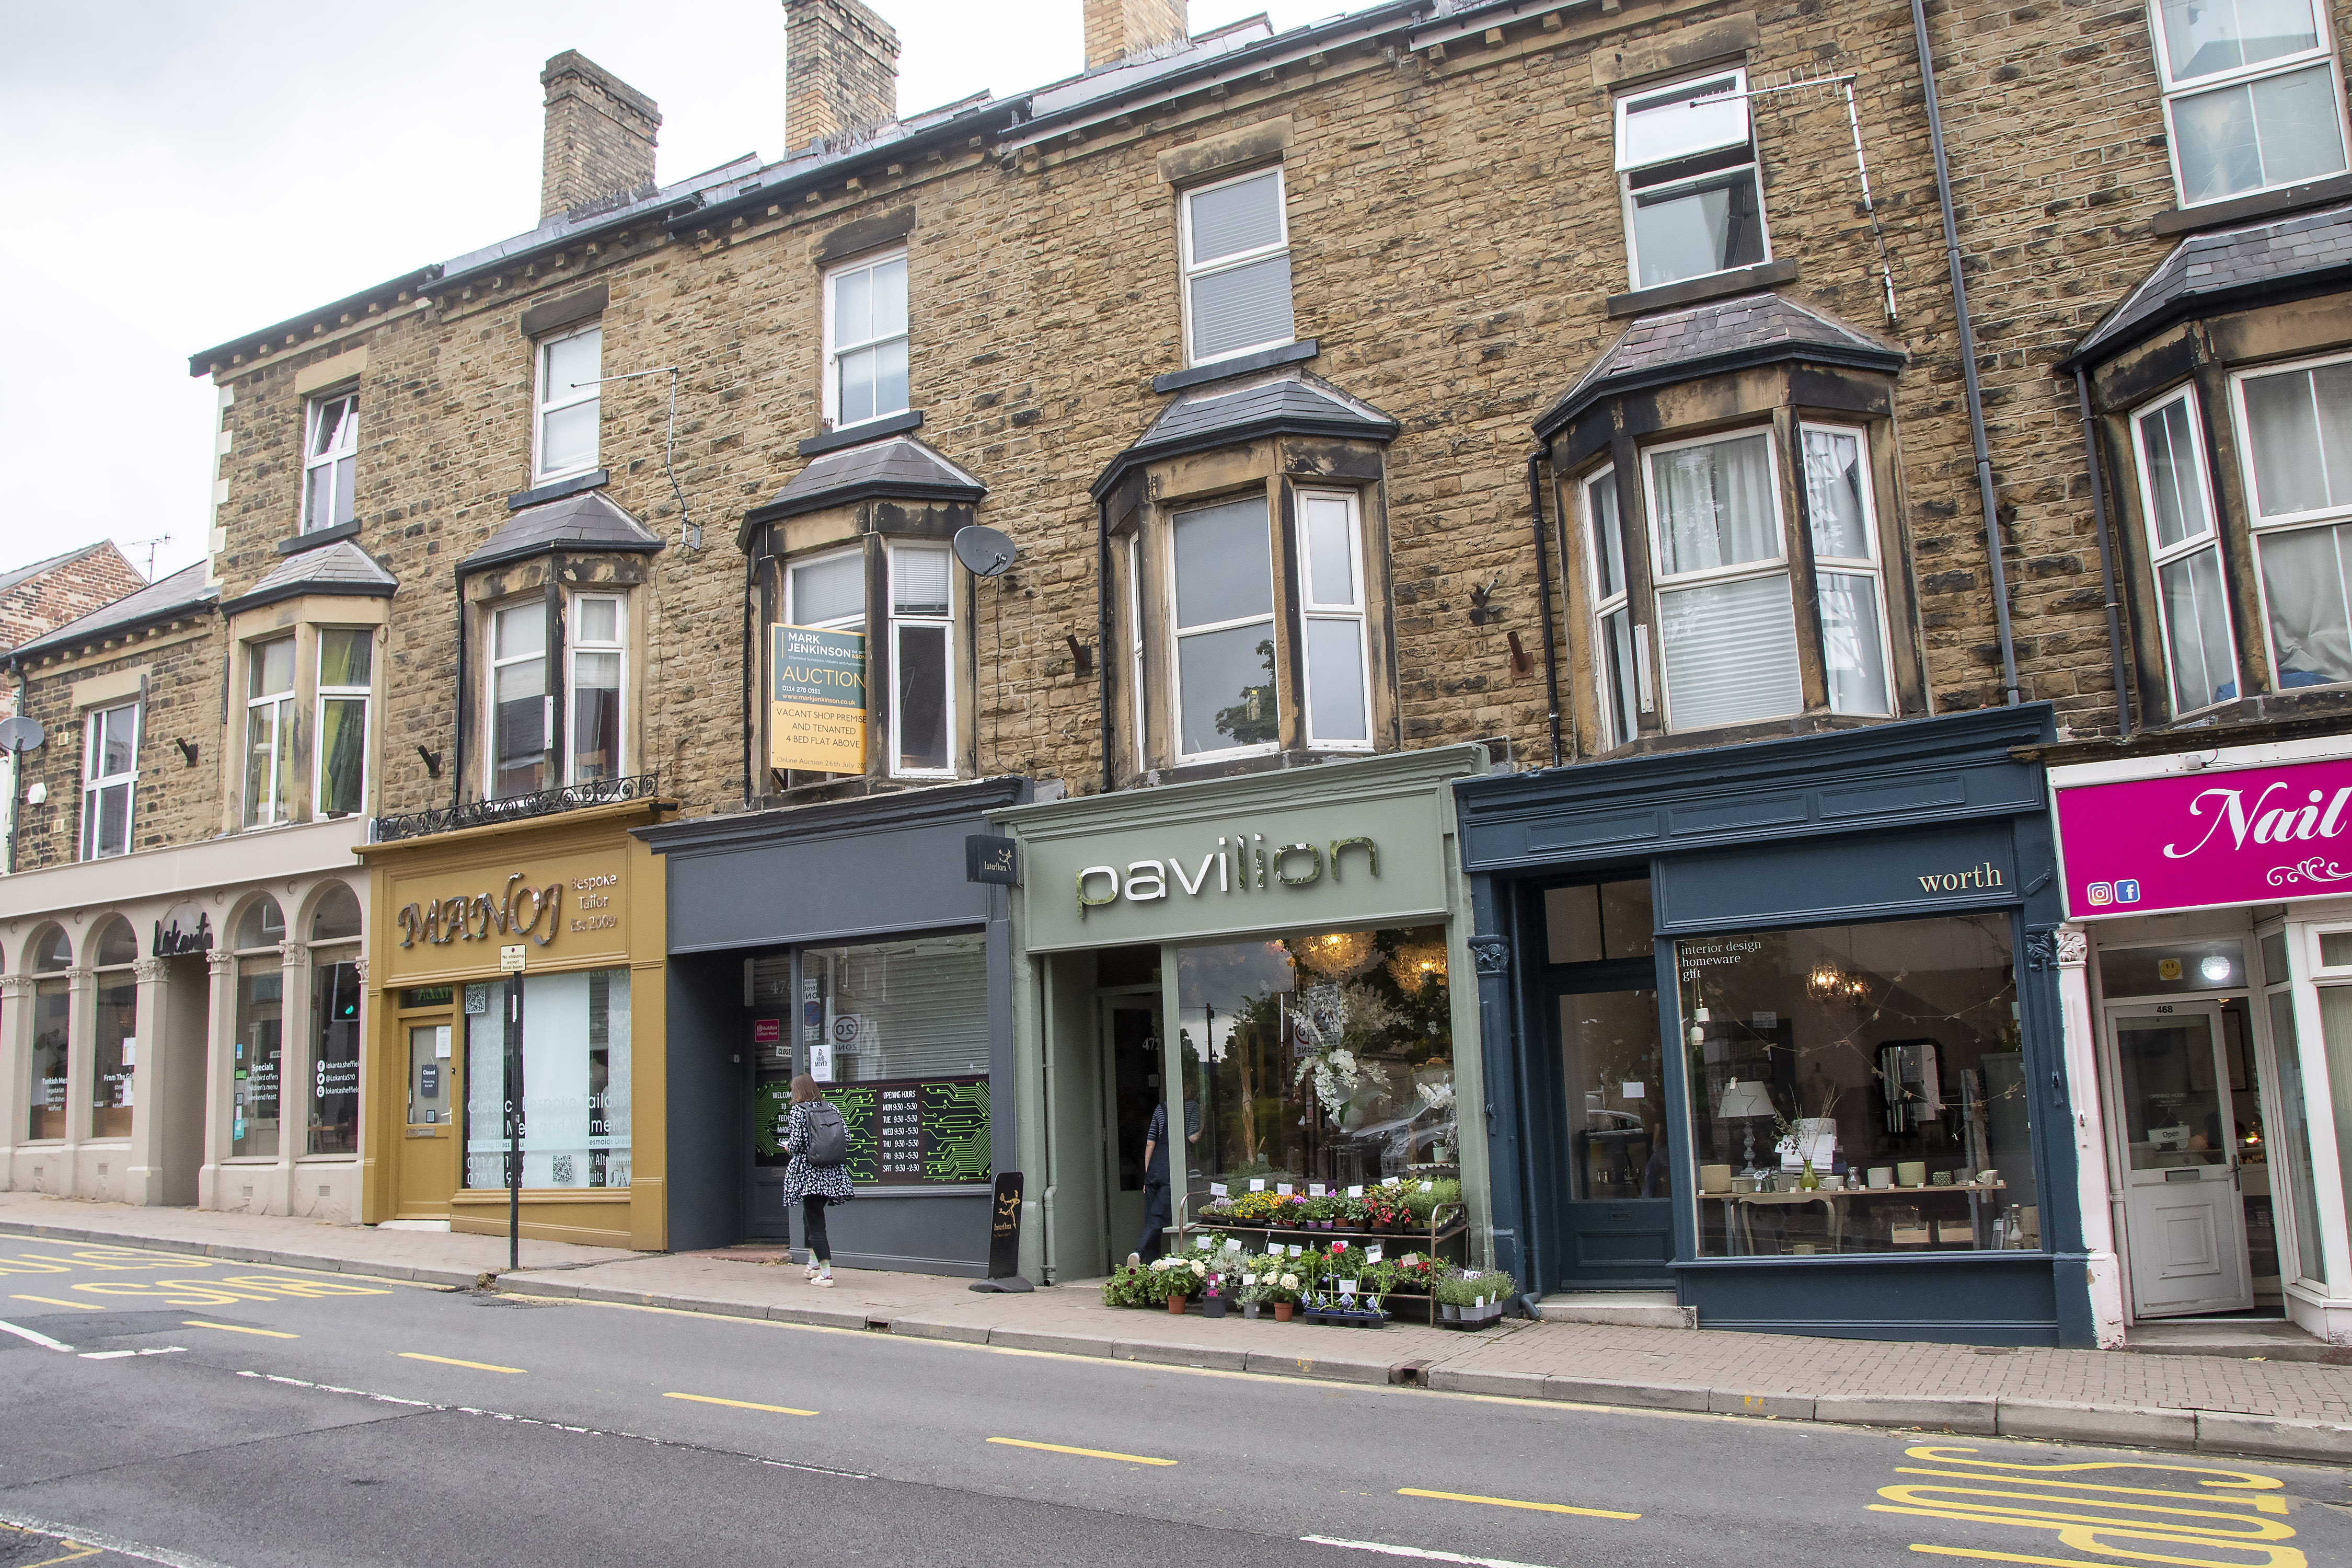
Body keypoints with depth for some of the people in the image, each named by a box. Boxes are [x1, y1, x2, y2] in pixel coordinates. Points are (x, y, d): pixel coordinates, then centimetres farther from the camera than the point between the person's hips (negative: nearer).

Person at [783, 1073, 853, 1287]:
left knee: (815, 1223, -1)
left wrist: (787, 1147, 8)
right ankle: (814, 1265, 27)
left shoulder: (798, 1110, -8)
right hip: (833, 1173, 6)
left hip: (809, 1173, -6)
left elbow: (796, 1144, -15)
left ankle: (826, 1274, -4)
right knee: (810, 1216, 24)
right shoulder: (831, 1108, 8)